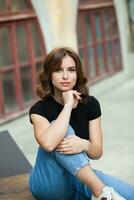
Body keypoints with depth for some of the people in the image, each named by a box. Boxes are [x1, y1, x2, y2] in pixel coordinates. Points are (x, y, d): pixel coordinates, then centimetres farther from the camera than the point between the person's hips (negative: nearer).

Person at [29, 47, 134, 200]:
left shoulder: (90, 104, -1)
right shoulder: (39, 109, -11)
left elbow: (97, 152, -6)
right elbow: (48, 144, -33)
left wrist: (84, 145, -30)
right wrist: (68, 105, -25)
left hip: (80, 177, 2)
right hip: (49, 182, -2)